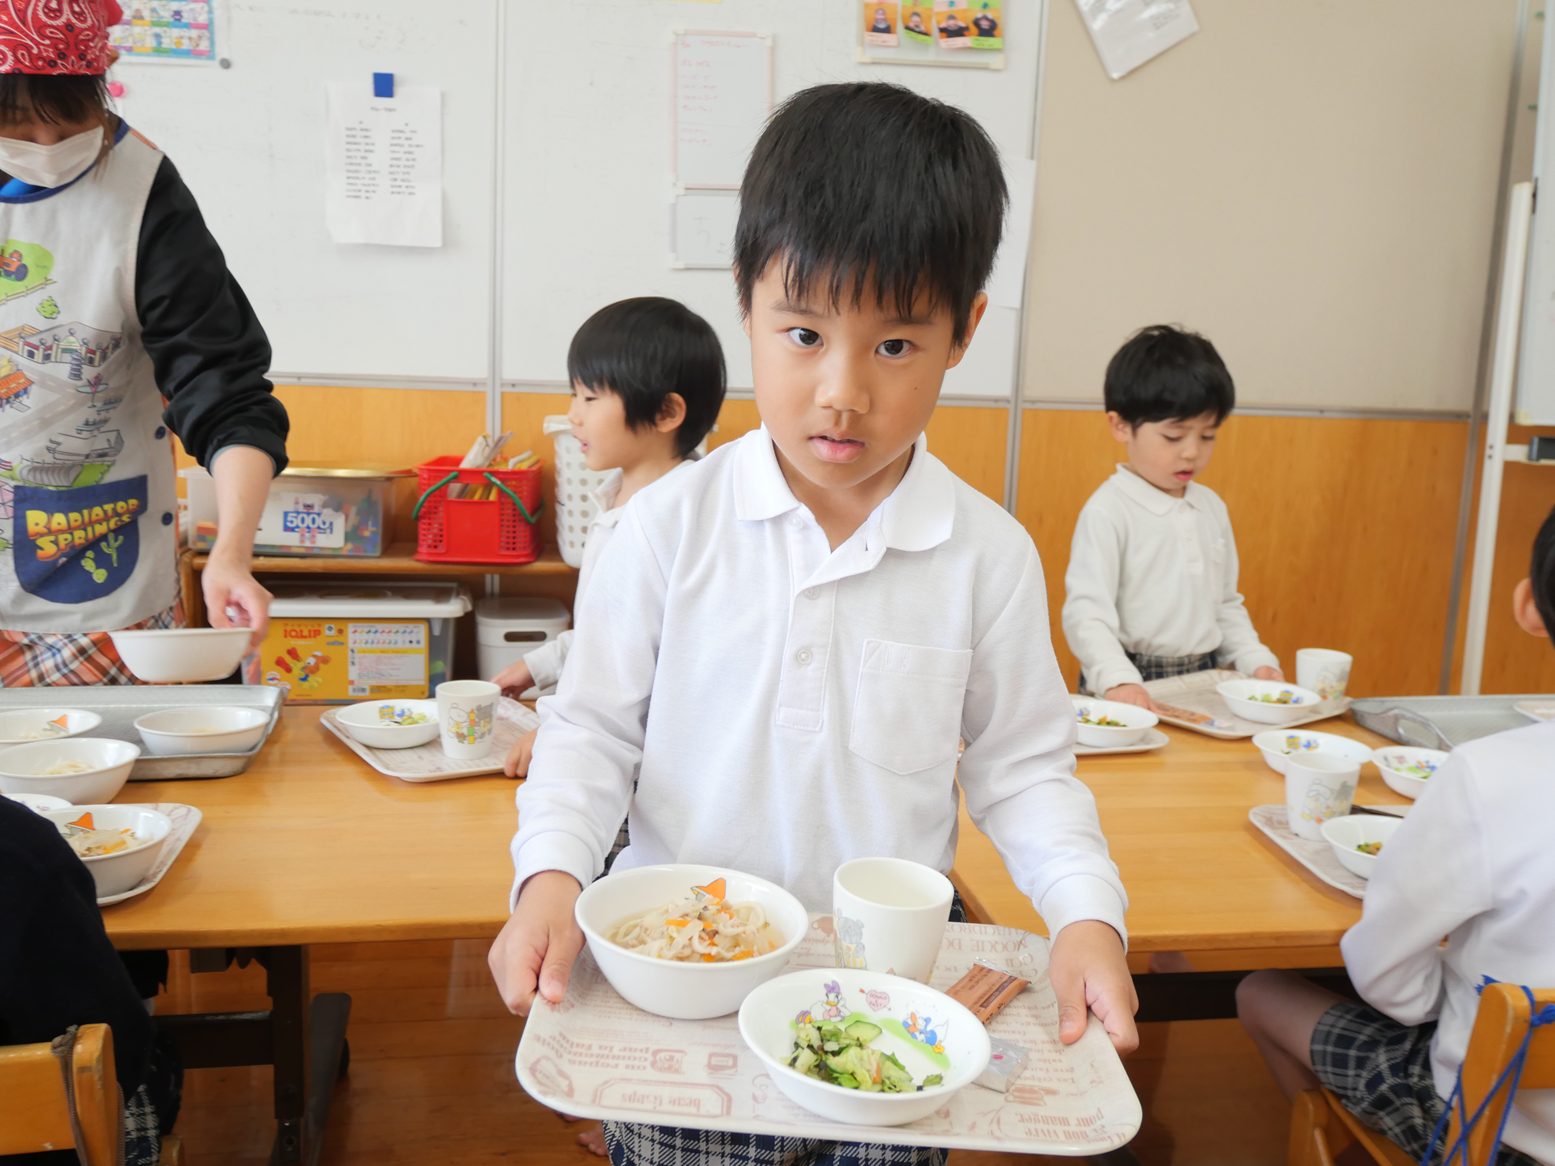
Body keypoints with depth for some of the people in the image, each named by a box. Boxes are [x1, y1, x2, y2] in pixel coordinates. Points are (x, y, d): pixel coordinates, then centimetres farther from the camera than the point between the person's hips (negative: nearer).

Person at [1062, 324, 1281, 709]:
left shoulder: (1212, 507, 11)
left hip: (1202, 684, 5)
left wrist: (1256, 661, 7)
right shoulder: (1108, 511, -10)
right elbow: (1086, 611, -16)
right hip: (1136, 688, -5)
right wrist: (1118, 678, -30)